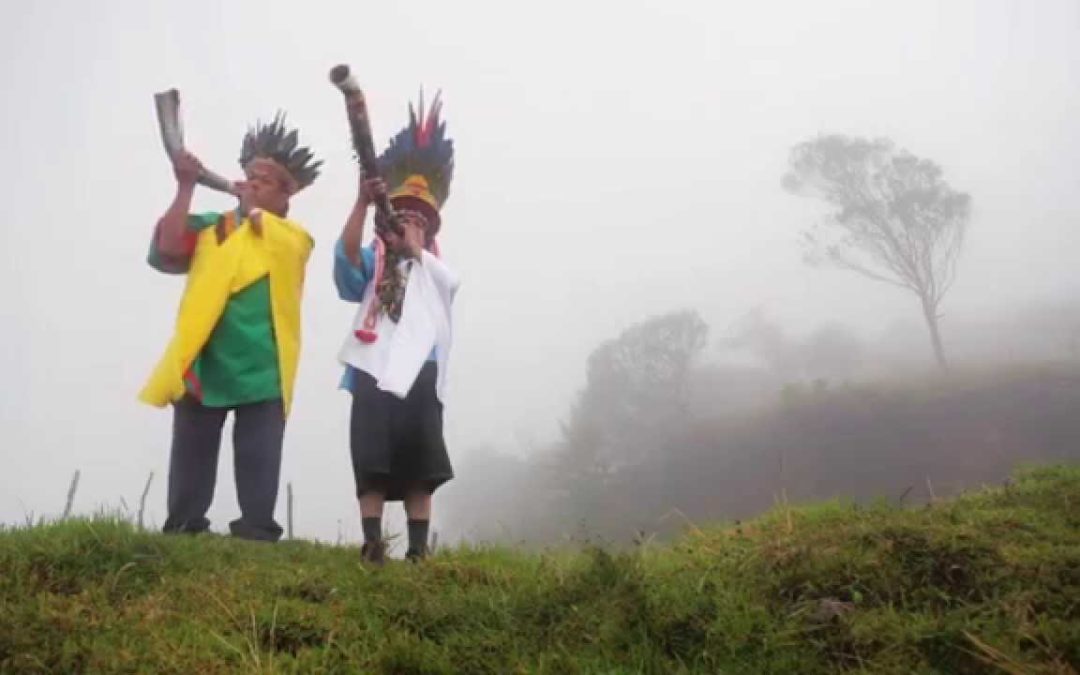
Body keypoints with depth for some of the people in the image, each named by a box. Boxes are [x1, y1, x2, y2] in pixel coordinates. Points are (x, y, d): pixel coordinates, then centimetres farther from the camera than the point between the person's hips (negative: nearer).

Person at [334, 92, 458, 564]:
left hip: (419, 373, 1)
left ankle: (418, 550, 0)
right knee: (372, 463, -8)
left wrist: (417, 249, -8)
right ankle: (372, 543, -8)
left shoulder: (435, 271, 22)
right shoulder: (372, 264, 16)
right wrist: (363, 201, -22)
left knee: (419, 467, -2)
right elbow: (347, 250, -7)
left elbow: (451, 283, -3)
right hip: (374, 369, -1)